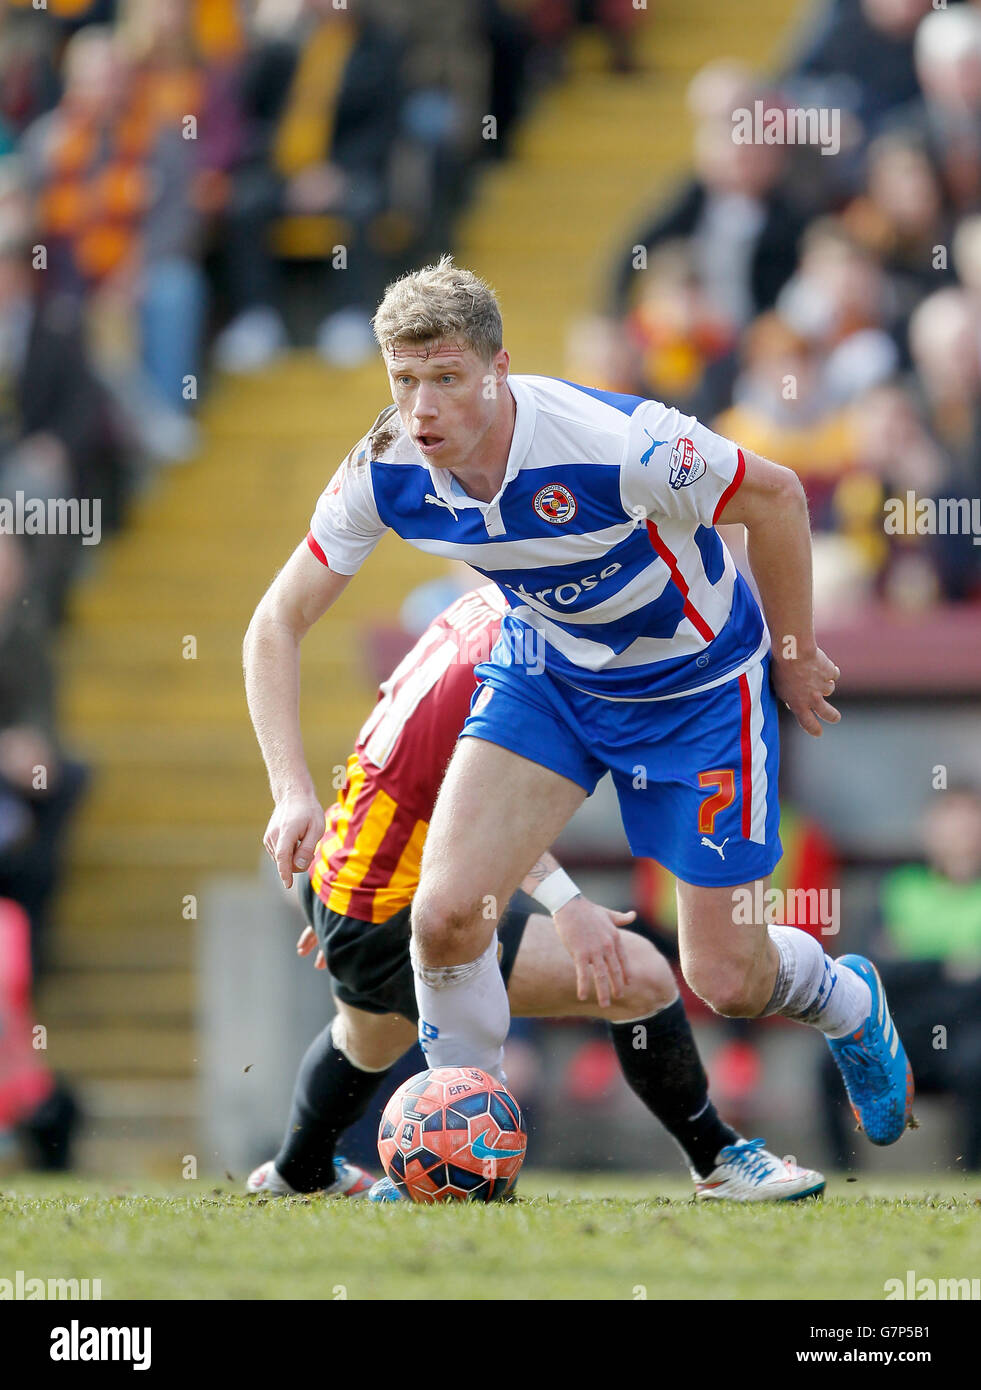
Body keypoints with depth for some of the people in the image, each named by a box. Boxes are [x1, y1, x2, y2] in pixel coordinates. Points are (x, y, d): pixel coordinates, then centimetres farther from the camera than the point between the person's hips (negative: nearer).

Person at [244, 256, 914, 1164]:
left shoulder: (614, 443, -35)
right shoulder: (386, 473, -21)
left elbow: (773, 494, -18)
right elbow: (278, 622, -11)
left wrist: (796, 656, -5)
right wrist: (294, 790, -22)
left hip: (699, 686, -3)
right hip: (548, 670, 3)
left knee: (726, 980, 2)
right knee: (447, 911, -17)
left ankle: (848, 1002, 39)